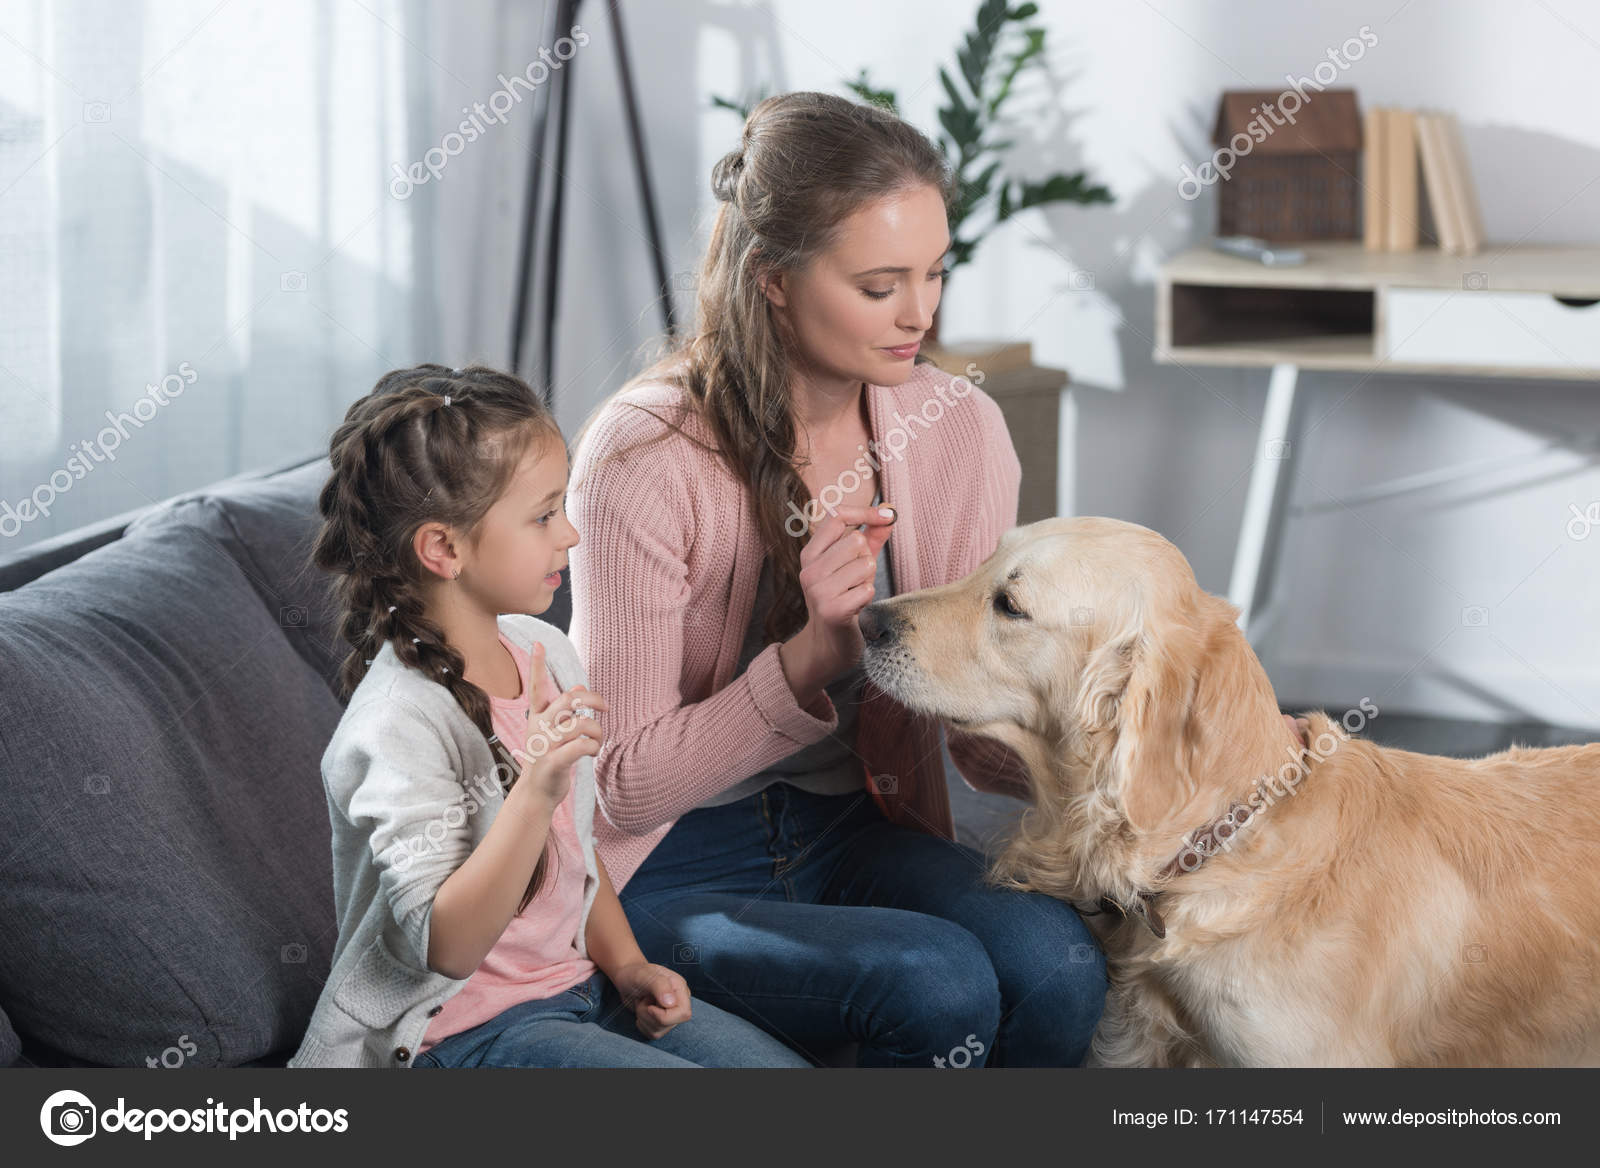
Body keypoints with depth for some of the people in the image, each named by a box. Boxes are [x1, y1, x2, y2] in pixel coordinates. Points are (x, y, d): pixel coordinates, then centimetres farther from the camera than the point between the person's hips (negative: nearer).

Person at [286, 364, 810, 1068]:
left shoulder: (546, 653, 5)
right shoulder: (399, 725, -23)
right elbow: (446, 947, -27)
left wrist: (626, 966, 6)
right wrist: (536, 791, -36)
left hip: (575, 987, 8)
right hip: (457, 1030, -8)